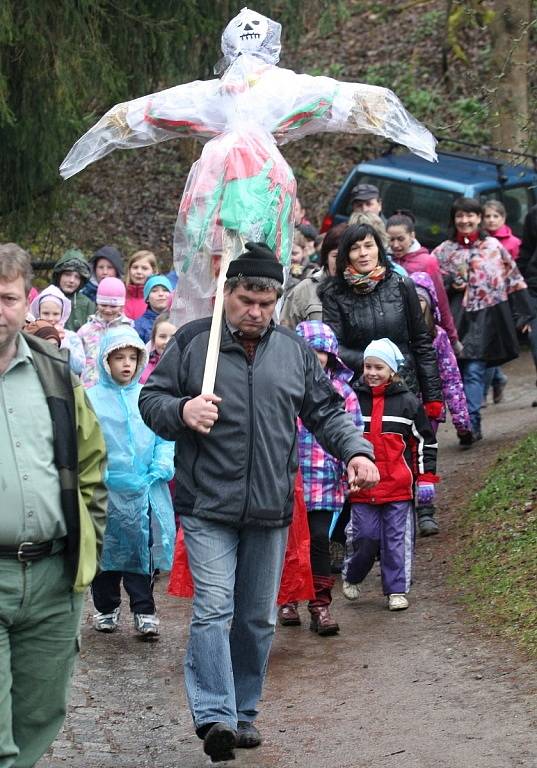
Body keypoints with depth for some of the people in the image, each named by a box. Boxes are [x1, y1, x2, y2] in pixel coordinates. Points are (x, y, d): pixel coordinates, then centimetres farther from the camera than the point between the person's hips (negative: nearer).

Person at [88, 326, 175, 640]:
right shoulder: (91, 399, -1)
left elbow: (165, 436, 10)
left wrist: (163, 464, -5)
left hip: (145, 492, 1)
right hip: (106, 492, -1)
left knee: (142, 551, 2)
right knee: (106, 549, 9)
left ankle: (145, 611, 8)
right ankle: (106, 608, 23)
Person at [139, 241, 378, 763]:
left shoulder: (295, 351, 10)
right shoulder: (191, 342, 1)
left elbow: (326, 412, 15)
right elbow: (151, 400, 3)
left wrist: (355, 450, -2)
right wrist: (182, 411, -18)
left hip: (271, 508, 4)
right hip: (207, 505, -4)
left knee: (258, 617, 11)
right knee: (213, 608, -15)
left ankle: (244, 711, 24)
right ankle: (214, 715, -21)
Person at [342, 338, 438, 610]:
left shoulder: (408, 402, 1)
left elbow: (426, 442, 6)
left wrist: (426, 479, 2)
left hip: (399, 487, -1)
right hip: (362, 486, 1)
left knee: (397, 539, 3)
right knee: (364, 538, 3)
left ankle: (397, 590, 12)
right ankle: (351, 578, 27)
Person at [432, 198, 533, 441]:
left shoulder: (493, 246, 6)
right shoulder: (444, 251, 9)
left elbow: (514, 281, 10)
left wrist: (523, 315, 8)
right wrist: (450, 284, -5)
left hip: (488, 318, -2)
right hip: (458, 319, 2)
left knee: (474, 370, -12)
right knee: (460, 371, -2)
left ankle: (471, 422, -16)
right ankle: (472, 427, 6)